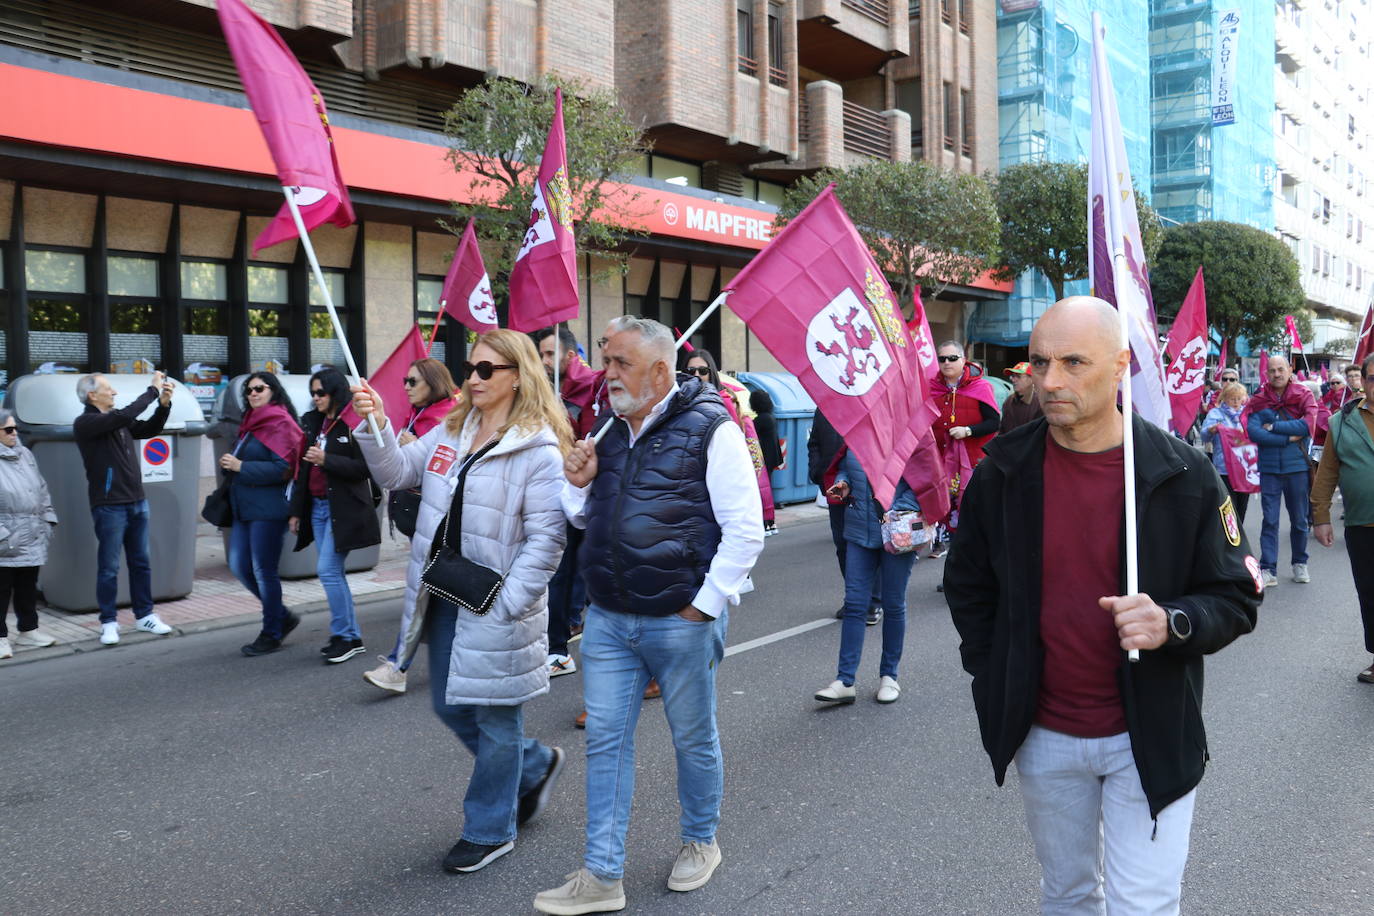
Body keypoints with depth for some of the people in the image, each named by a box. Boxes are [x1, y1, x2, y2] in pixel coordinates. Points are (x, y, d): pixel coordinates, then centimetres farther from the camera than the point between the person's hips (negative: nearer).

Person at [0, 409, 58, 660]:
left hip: (32, 538, 7)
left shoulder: (25, 455, 12)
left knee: (28, 587, 16)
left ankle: (28, 630, 27)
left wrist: (47, 520, 13)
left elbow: (42, 489, 19)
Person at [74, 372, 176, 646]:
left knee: (141, 563, 12)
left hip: (137, 502, 7)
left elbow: (149, 429, 20)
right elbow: (125, 416, -25)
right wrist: (153, 390, -18)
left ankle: (144, 615, 21)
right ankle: (109, 622, 10)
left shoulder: (118, 421, 11)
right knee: (109, 568, 1)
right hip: (109, 507, -7)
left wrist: (164, 403, 4)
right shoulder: (85, 423, -11)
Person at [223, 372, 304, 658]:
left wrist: (240, 466, -17)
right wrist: (230, 462, 3)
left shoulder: (280, 424, -11)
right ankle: (282, 616, 26)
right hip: (244, 507, 9)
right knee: (239, 567, 10)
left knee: (264, 571, 0)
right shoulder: (250, 423, 16)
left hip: (268, 509, -9)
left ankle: (272, 634, 15)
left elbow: (282, 468, -19)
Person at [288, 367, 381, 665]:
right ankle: (350, 637, 18)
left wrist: (326, 459, -20)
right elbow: (302, 469, 16)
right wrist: (296, 510, 15)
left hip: (344, 508, -8)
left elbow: (364, 468, -15)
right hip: (317, 506, 8)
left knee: (328, 570, -10)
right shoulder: (311, 422, 12)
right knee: (332, 572, 9)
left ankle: (345, 635, 2)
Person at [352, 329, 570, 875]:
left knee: (494, 720, 8)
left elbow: (545, 539, -18)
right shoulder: (451, 431, 9)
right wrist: (375, 426, -10)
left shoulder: (539, 451, -15)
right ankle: (536, 766, 41)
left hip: (495, 609, -7)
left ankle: (490, 830, 28)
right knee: (450, 707, 18)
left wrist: (507, 605, -21)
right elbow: (396, 472, 6)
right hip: (444, 598, 8)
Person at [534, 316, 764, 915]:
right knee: (605, 740, 7)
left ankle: (701, 842, 36)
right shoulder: (611, 431, 9)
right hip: (607, 619, 6)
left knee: (693, 738, 12)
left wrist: (705, 603, -14)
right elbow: (587, 518, 20)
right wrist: (578, 484, -1)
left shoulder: (711, 429, -12)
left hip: (681, 622, -6)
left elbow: (745, 530, -14)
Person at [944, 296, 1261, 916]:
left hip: (1150, 741, -2)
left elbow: (1238, 598, -5)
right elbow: (967, 586, 8)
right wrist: (995, 685, 2)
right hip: (1042, 737, 3)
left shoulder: (1183, 476, -11)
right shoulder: (1004, 471, -5)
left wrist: (1173, 622, -25)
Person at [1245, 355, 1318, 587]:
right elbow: (1253, 432, -13)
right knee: (1270, 521, 0)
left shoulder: (1303, 395, -1)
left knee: (1299, 520, 12)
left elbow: (1309, 426, -16)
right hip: (1269, 469, 0)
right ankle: (1268, 569, 2)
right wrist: (1288, 438, -16)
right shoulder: (1258, 400, 0)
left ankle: (1300, 564, 29)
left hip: (1297, 467, 0)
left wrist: (1273, 426, -14)